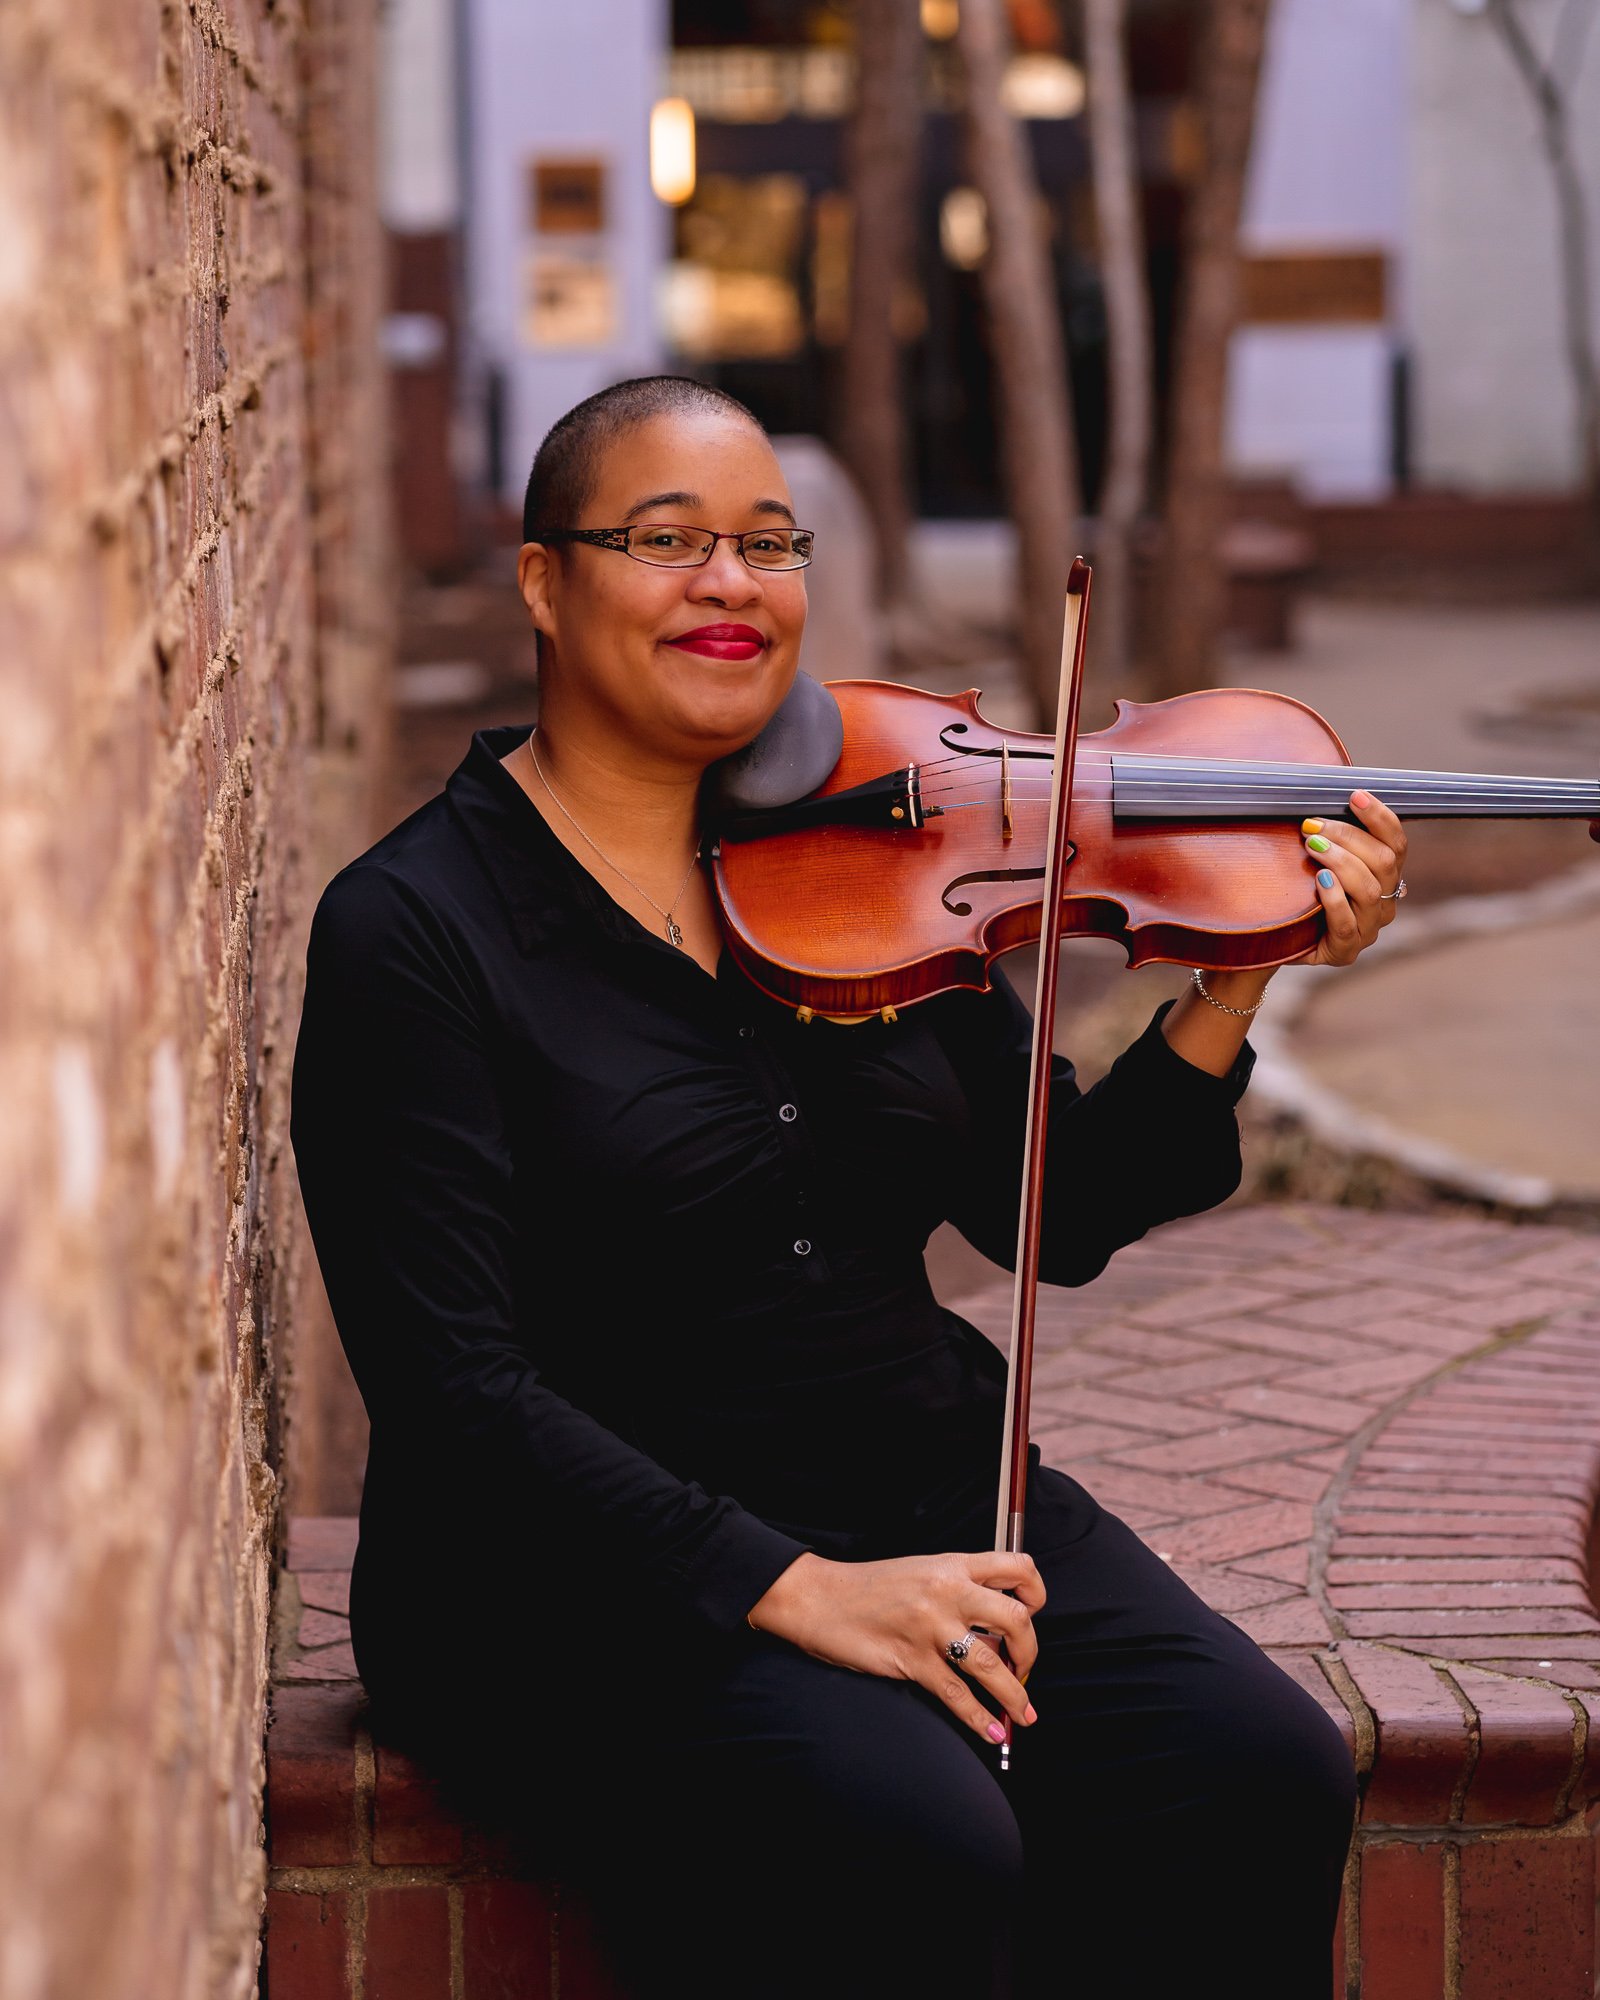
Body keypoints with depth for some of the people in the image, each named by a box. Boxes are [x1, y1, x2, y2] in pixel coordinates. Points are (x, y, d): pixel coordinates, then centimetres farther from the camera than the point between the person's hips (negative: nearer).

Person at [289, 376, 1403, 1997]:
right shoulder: (411, 931, -7)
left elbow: (1057, 1219, 10)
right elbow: (455, 1388, -15)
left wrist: (1235, 985, -6)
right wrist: (788, 1590, -24)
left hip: (931, 1511, 6)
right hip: (593, 1578, -5)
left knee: (1258, 1778, -19)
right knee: (915, 1855, -32)